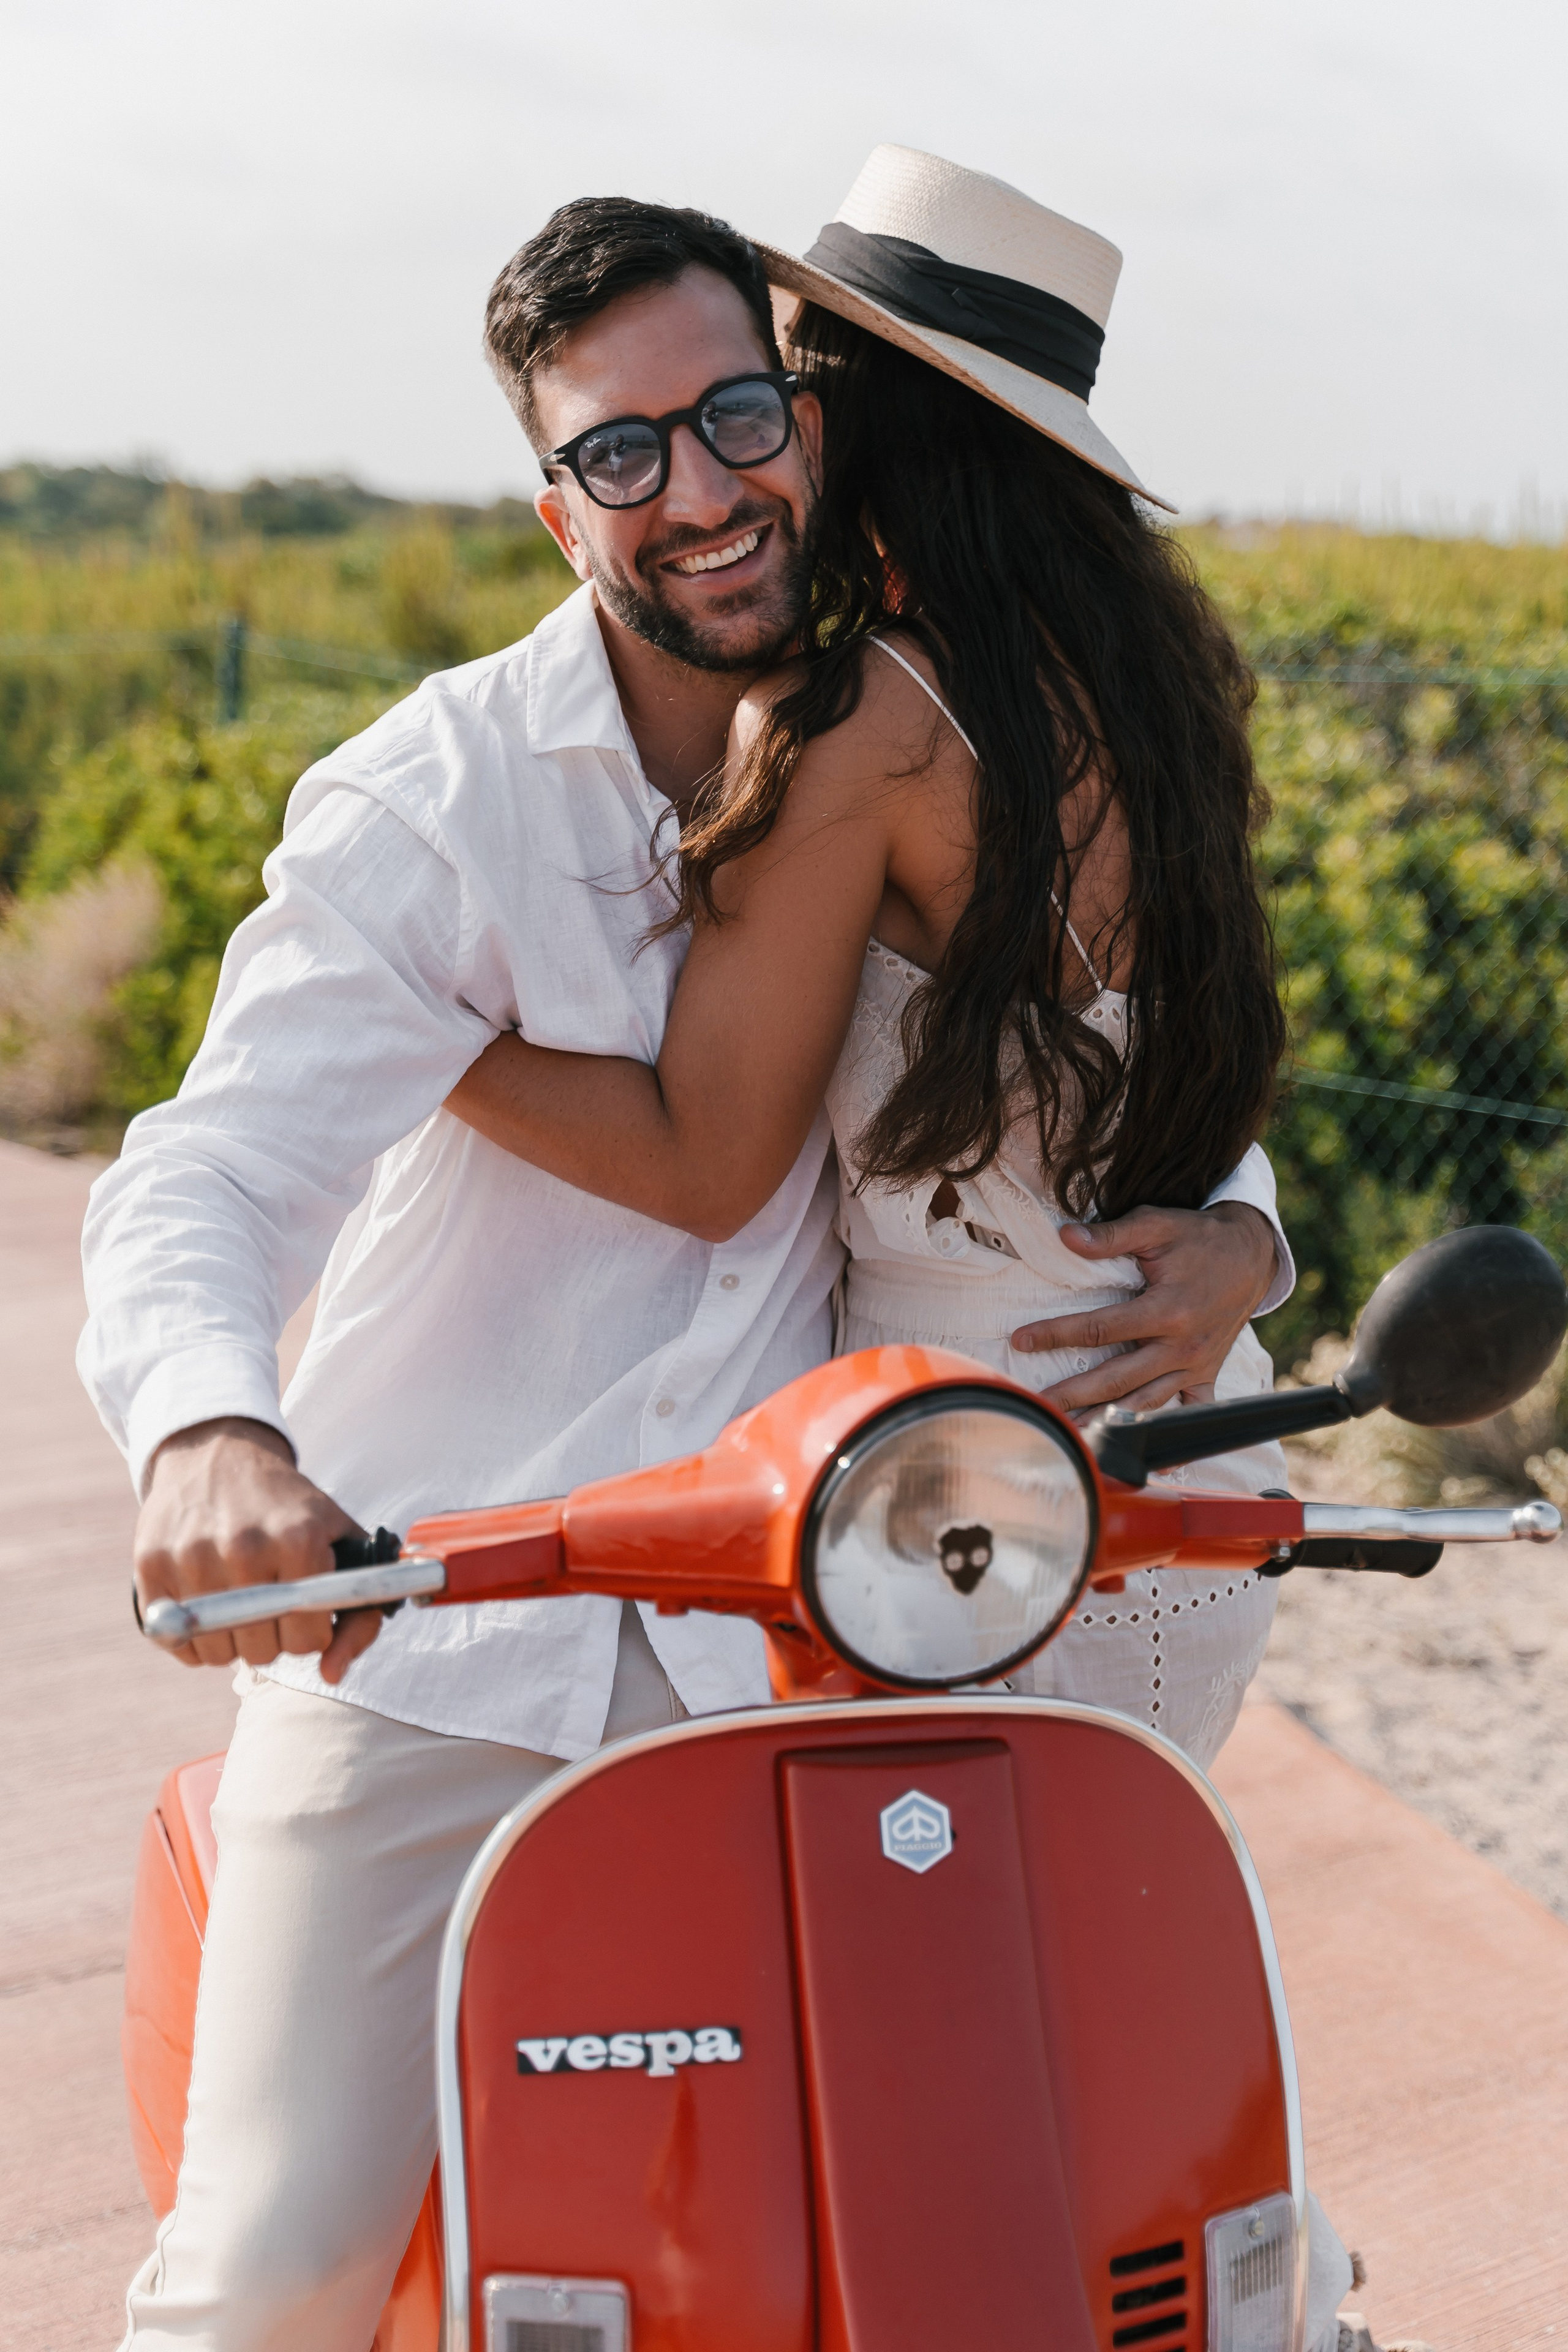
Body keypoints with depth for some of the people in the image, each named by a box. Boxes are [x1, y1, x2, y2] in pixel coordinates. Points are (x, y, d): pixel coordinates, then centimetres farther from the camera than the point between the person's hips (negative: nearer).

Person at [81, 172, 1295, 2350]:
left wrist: (1228, 1224, -6)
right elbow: (206, 1183, -19)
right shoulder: (430, 805, -9)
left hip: (769, 1639, 3)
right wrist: (209, 1433, -42)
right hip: (418, 1620, -2)